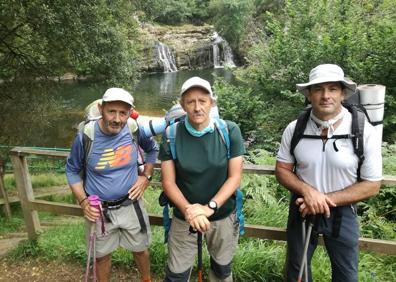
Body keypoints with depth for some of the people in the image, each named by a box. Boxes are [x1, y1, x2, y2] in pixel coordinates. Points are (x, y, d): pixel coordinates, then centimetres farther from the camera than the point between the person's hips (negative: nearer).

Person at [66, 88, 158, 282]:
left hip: (131, 205, 2)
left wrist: (146, 176, -5)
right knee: (102, 255, 19)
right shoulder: (86, 136, -19)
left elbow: (152, 150, 7)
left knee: (140, 249, 21)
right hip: (98, 210, -1)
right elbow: (72, 170, -3)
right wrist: (83, 202, -11)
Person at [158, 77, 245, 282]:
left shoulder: (230, 131, -13)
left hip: (223, 217, 1)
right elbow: (168, 182, -9)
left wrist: (209, 207, -23)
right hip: (184, 218, 0)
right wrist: (188, 209, -25)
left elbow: (235, 177, -12)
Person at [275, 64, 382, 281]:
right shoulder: (294, 129, -12)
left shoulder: (364, 132, -17)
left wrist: (325, 199, -21)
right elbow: (282, 170, -4)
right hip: (302, 209, 2)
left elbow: (371, 185, -13)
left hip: (342, 213, -1)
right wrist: (308, 191, -22)